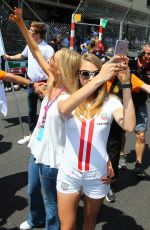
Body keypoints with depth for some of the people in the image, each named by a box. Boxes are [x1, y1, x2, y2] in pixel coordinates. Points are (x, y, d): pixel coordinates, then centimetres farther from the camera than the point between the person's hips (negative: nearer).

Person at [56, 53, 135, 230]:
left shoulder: (110, 102, -11)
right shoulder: (68, 98, -9)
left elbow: (129, 126, -29)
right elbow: (64, 109, -35)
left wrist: (125, 84, -33)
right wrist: (99, 79, -44)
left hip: (97, 175, 0)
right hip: (69, 172, 0)